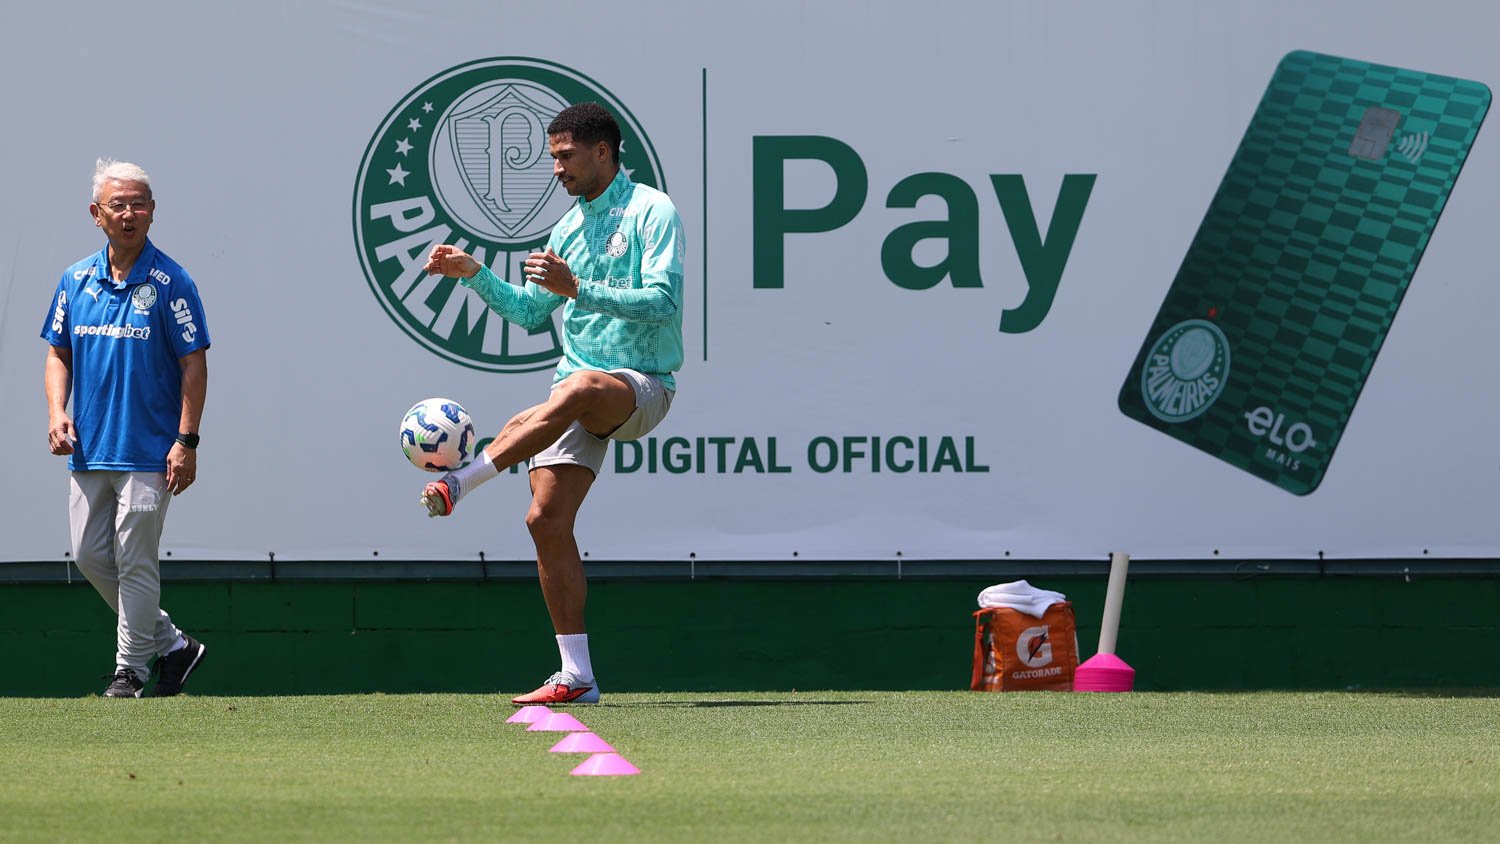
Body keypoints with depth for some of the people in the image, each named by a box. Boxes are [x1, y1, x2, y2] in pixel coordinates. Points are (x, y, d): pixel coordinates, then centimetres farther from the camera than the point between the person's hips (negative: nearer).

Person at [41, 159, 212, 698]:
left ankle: (130, 669, 5)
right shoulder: (77, 280, 9)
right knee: (90, 557, 8)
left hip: (148, 450, -6)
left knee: (134, 561, -5)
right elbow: (59, 352, 16)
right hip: (88, 447, 6)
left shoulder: (170, 283, -6)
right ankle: (170, 643, 22)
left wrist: (186, 441, -13)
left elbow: (194, 364, -7)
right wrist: (57, 411, -2)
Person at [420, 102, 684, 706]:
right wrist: (473, 273, 14)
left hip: (642, 384, -7)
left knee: (576, 390, -42)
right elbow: (531, 312, 27)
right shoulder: (569, 228, 19)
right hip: (579, 385, 7)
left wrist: (577, 289, -24)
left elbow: (661, 301, -17)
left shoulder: (652, 213, -4)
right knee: (547, 519, -7)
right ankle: (576, 677, -3)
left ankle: (459, 484, -44)